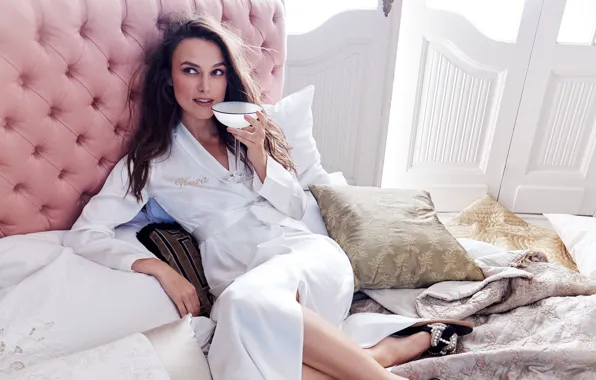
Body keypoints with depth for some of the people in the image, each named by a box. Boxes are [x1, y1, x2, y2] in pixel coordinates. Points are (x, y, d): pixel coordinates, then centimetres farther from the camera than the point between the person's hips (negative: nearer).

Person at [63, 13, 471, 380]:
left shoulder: (247, 130, 15)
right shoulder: (152, 160, 9)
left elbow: (295, 209, 10)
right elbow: (84, 233, 4)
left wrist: (258, 154, -6)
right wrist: (160, 268, -11)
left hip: (306, 252, 1)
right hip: (242, 280, 0)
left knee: (249, 301, -35)